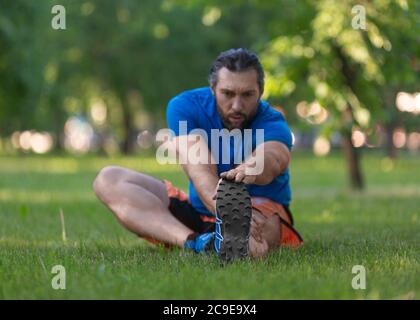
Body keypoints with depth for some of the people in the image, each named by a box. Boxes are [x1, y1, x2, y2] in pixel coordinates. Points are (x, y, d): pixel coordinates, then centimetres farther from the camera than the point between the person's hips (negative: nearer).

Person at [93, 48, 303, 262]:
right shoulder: (185, 106, -14)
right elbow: (201, 172, -30)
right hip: (197, 210, 3)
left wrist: (252, 170, -71)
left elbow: (271, 158, -45)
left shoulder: (272, 124, -19)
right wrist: (227, 211, -51)